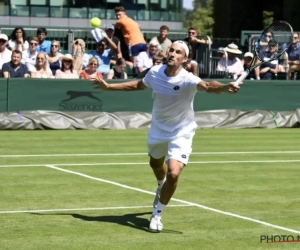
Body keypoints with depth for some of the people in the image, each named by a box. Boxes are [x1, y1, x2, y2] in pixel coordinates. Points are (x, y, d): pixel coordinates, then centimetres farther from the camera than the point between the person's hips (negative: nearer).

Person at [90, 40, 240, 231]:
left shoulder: (187, 80, -30)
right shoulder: (155, 72, -13)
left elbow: (208, 86, -52)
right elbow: (138, 85, 9)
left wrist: (225, 87, -73)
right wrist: (109, 86, 15)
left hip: (181, 133, -5)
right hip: (158, 130, 5)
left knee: (173, 173, -22)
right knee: (156, 163, 29)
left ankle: (157, 214, 2)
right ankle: (162, 186, 66)